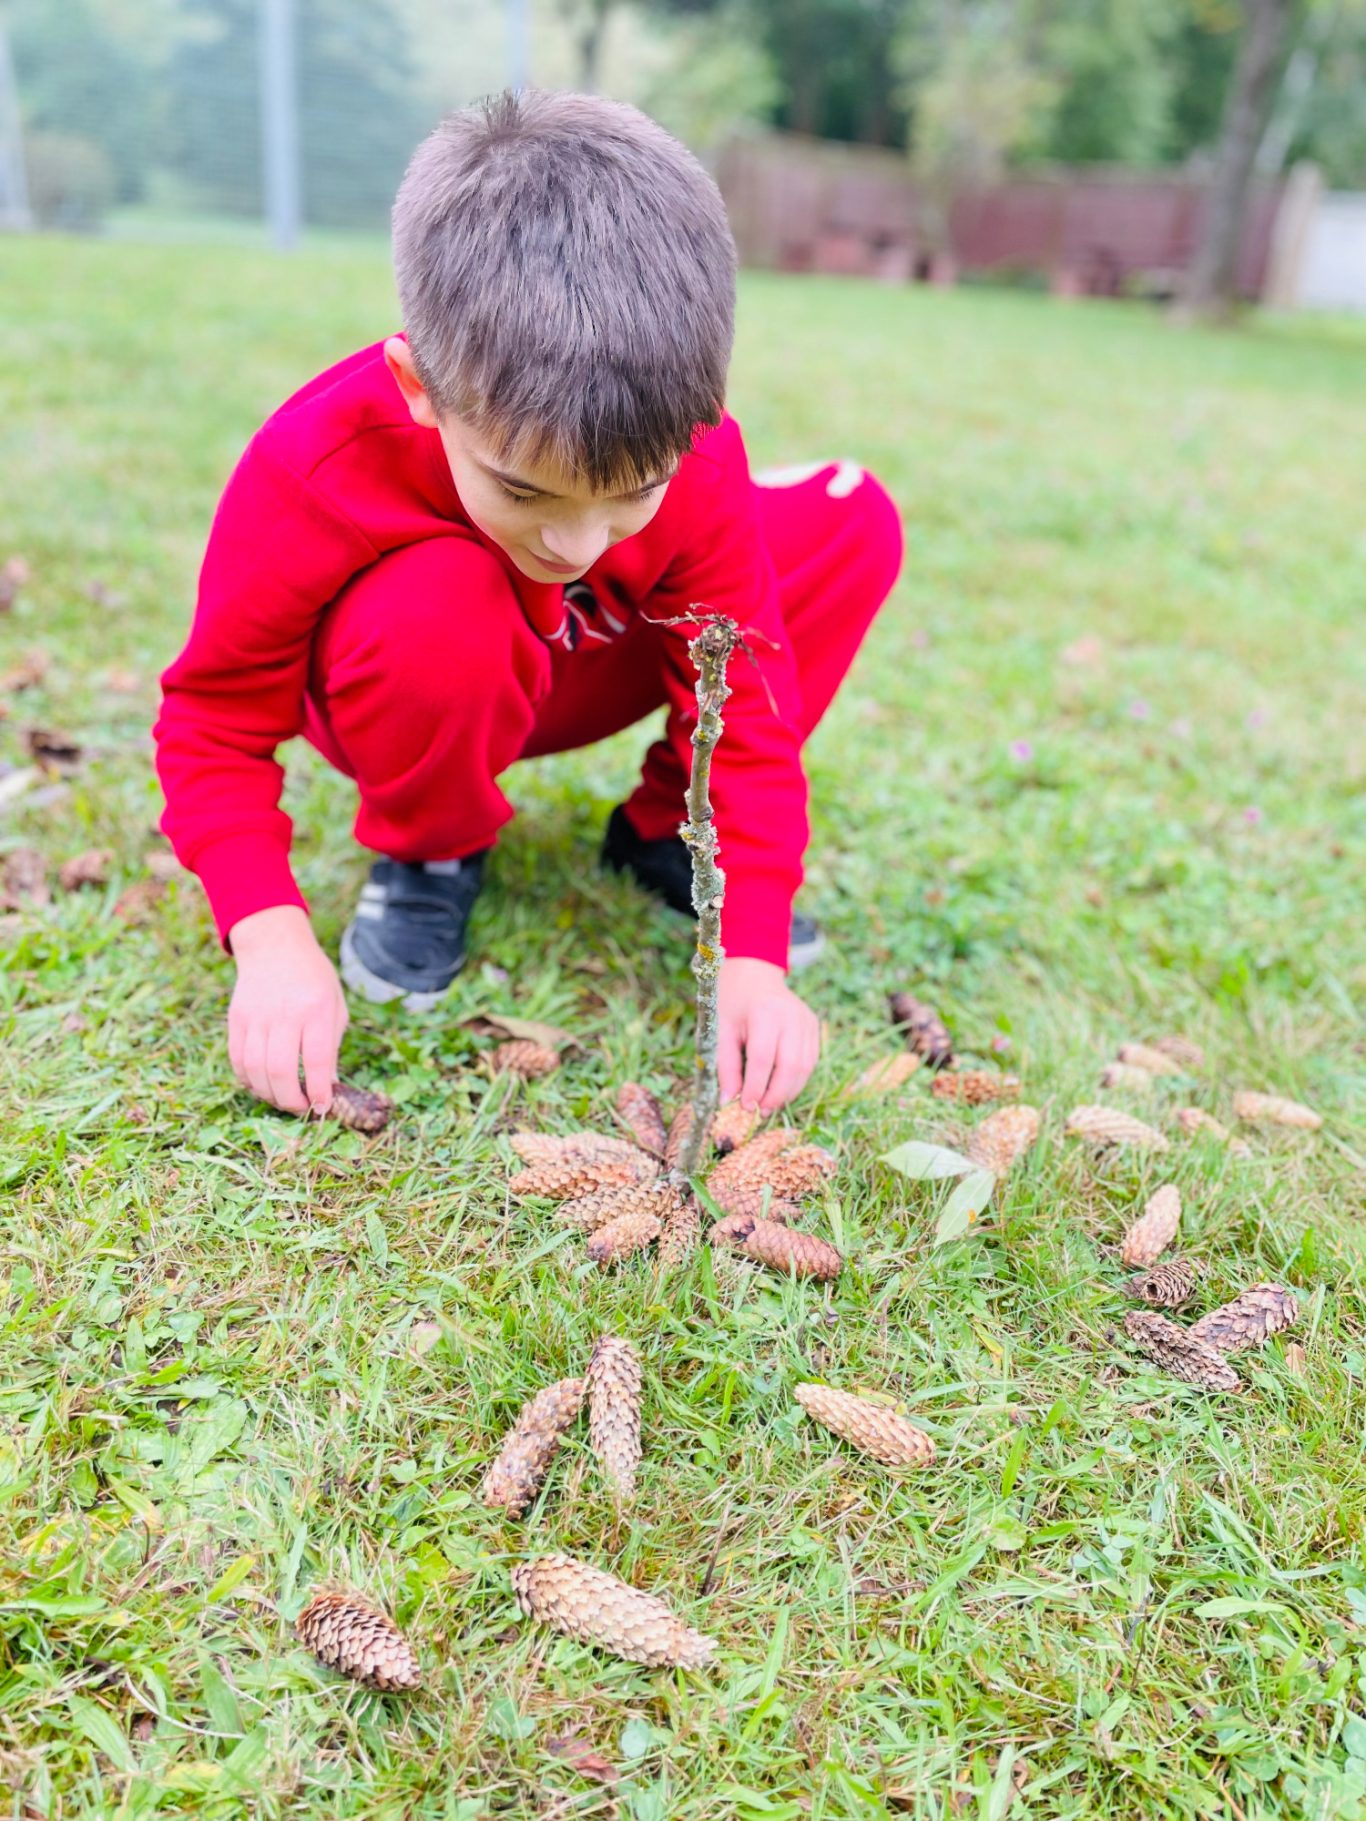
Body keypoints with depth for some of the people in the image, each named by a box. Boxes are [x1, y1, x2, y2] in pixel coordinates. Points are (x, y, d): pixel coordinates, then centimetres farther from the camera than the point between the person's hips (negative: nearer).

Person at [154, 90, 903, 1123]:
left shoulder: (690, 452, -28)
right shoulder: (312, 475, -34)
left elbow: (745, 705, -24)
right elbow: (217, 722, -23)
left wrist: (753, 956, -32)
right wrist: (271, 941, -37)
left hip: (586, 669, 3)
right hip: (425, 682, -3)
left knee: (853, 521, -14)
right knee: (435, 609, -42)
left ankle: (663, 833, -3)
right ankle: (427, 852, -7)